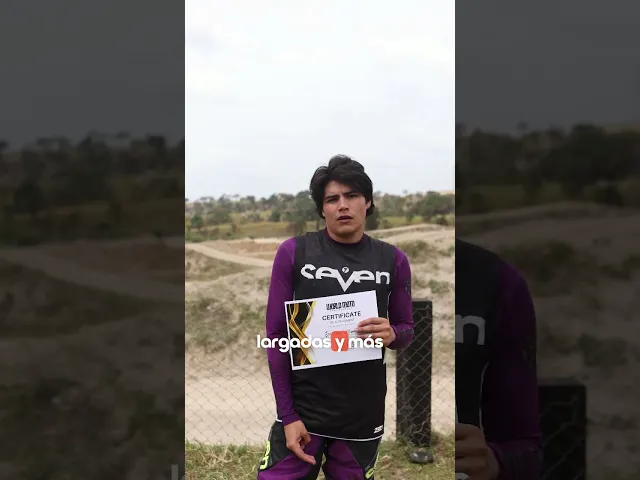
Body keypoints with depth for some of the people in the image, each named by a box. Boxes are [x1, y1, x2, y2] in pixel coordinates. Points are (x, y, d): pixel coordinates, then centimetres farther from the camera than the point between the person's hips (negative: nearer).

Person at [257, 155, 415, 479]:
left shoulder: (393, 260, -1)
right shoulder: (293, 253, -5)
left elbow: (407, 330, 9)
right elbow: (276, 336, -4)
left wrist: (391, 334, -15)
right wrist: (288, 415, -8)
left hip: (363, 417, 2)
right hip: (302, 410, -1)